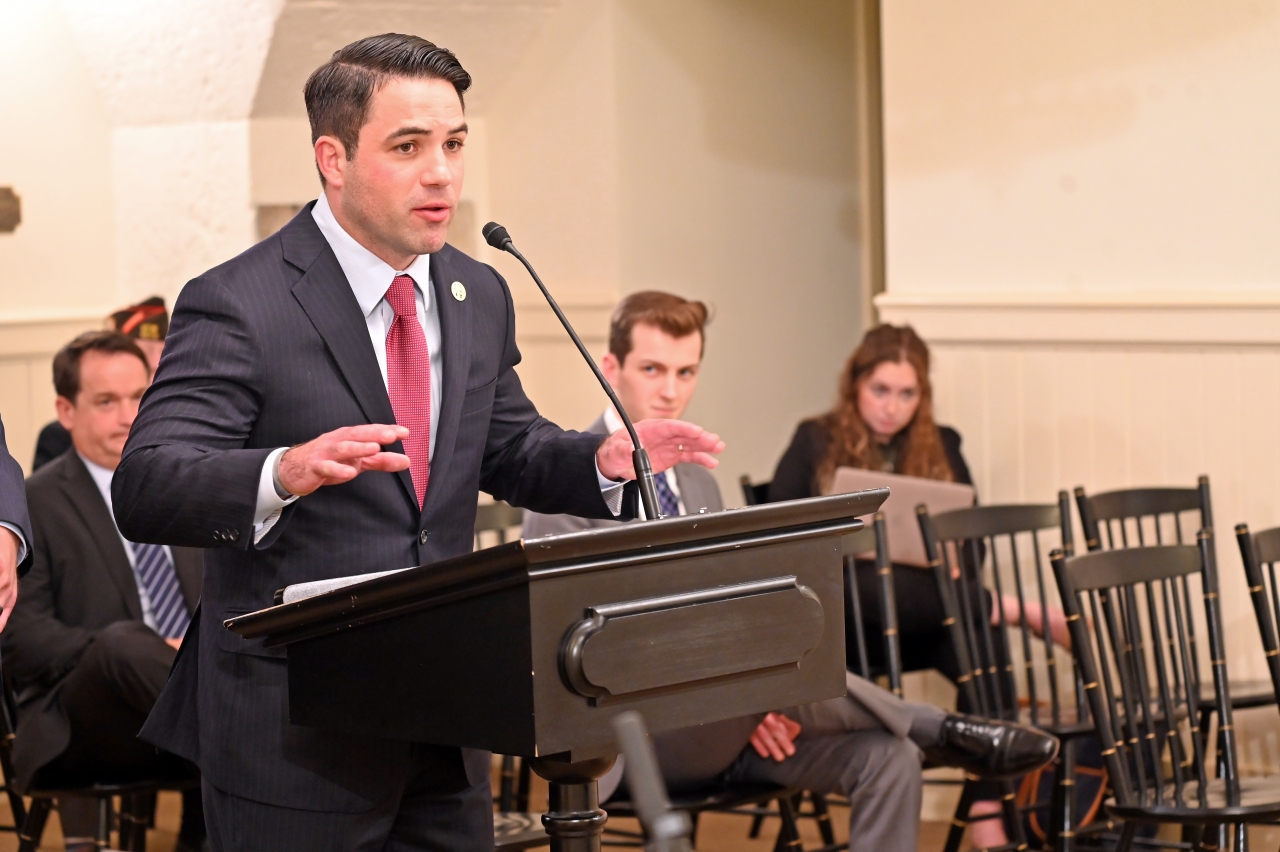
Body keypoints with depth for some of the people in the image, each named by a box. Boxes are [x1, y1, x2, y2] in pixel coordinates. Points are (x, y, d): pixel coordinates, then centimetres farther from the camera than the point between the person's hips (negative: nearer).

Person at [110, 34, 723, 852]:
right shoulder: (236, 305, -13)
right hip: (294, 738, -6)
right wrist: (284, 473, -40)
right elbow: (143, 491, -20)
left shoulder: (480, 297, 10)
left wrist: (604, 460, -2)